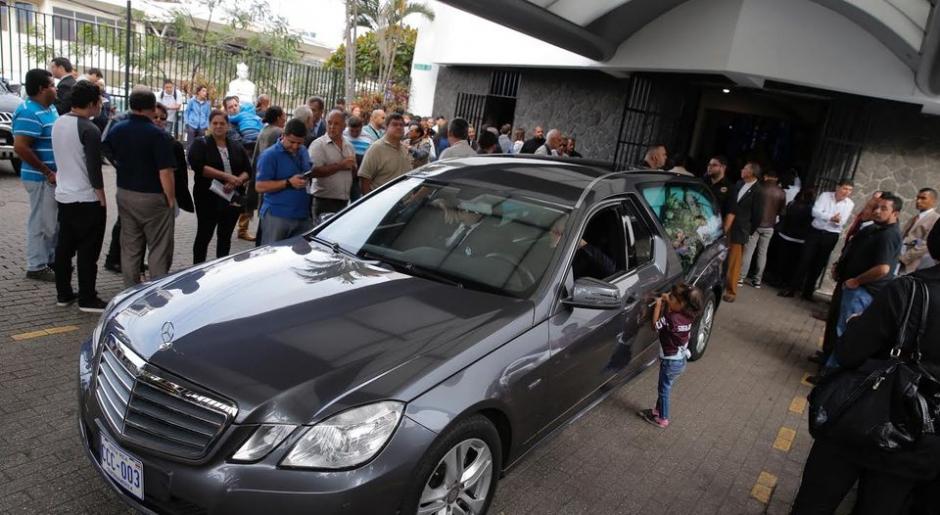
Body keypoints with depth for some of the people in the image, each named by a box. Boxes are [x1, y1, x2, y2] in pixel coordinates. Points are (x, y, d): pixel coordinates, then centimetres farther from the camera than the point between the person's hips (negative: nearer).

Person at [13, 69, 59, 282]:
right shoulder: (29, 113, -19)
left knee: (54, 221, 18)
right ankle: (36, 267, 11)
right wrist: (48, 172, -21)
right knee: (42, 222, 0)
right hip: (41, 178, -9)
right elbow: (20, 147, -24)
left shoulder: (50, 108, 10)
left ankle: (50, 259, 30)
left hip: (54, 176, 9)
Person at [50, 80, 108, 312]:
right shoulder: (89, 129, -18)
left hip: (63, 195, 8)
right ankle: (87, 299, 5)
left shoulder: (58, 123, 7)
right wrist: (102, 199, -12)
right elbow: (94, 169, -18)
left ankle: (63, 294, 23)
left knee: (64, 246, 14)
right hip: (87, 199, -8)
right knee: (88, 251, -1)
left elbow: (65, 156, 15)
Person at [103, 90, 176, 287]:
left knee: (130, 246, 14)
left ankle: (131, 290, 21)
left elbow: (108, 155, 17)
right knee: (159, 248, 2)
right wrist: (171, 199, -12)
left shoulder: (116, 129, 3)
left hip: (124, 194, 6)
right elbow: (165, 173, -20)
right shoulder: (157, 134, -17)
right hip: (152, 197, -6)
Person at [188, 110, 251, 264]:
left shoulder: (237, 147, 12)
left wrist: (237, 181, -16)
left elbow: (248, 170, 6)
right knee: (204, 235, 4)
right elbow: (197, 166, -16)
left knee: (225, 236, 12)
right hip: (208, 198, -4)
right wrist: (226, 176, -22)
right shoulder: (200, 144, 0)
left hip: (233, 199, 4)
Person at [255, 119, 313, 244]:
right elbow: (260, 186, -13)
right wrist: (289, 183, -19)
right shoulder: (269, 155, -8)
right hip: (277, 216, -6)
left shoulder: (304, 152, 12)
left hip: (303, 215, 6)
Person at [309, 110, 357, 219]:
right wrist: (340, 165, -17)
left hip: (344, 201, 6)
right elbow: (314, 171, -19)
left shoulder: (349, 146, 14)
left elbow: (354, 174, 22)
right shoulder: (318, 144, -6)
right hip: (324, 201, -6)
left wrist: (352, 166, -2)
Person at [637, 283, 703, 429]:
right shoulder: (688, 315, -9)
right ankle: (658, 410, 41)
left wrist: (658, 305, -11)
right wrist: (667, 302, -5)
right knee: (665, 387, 24)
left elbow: (655, 325, -15)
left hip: (670, 362, -7)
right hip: (681, 360, 7)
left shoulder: (671, 318, -32)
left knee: (664, 390, 12)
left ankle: (662, 419, 27)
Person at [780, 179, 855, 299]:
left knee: (819, 264, 7)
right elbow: (815, 212, -14)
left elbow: (841, 222, -11)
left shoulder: (849, 204, -2)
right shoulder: (825, 195, -2)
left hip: (831, 236, 1)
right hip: (815, 232, -1)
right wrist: (831, 218, -25)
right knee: (804, 260, -3)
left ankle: (808, 291, 18)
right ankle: (792, 288, 1)